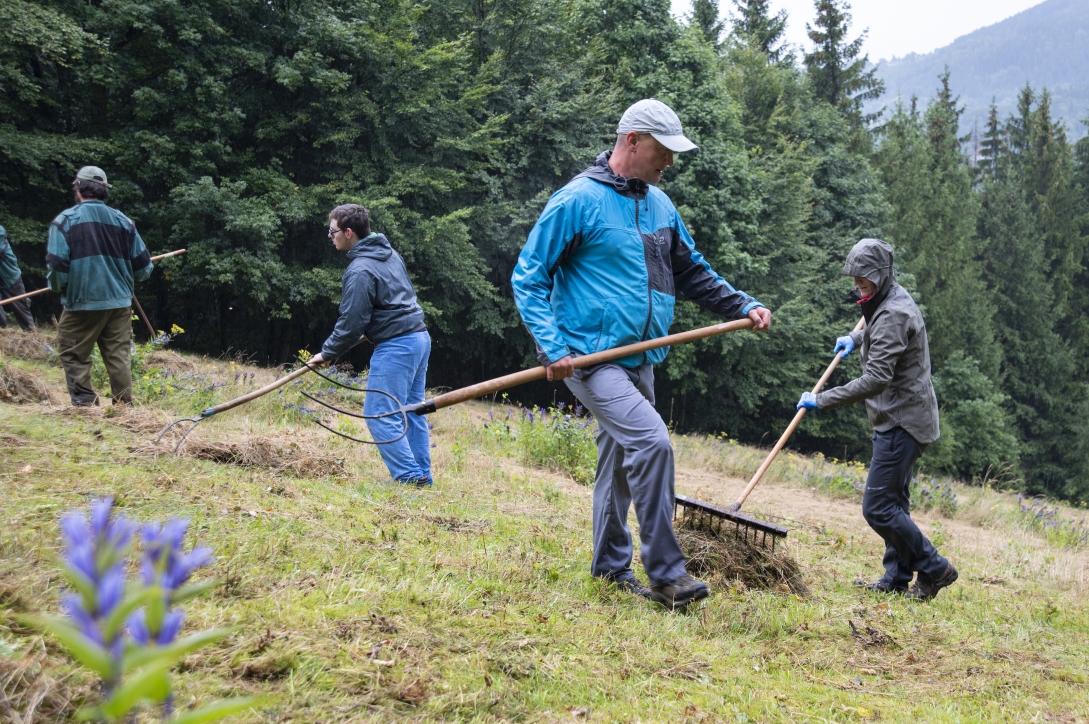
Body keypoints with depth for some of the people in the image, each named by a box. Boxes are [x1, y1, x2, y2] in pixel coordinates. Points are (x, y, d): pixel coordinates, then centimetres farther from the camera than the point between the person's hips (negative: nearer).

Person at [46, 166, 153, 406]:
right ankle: (124, 406, 7)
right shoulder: (123, 221, 6)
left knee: (73, 355, 6)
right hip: (120, 301, 4)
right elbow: (143, 266, 7)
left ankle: (85, 404, -2)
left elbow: (57, 263, -11)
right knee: (118, 356, 8)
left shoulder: (66, 219, -6)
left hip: (82, 301, -4)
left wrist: (57, 286, 10)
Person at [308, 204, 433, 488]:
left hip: (395, 347, -10)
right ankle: (422, 478, 13)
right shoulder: (389, 253, 12)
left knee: (380, 416, -5)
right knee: (412, 413, 12)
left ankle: (410, 478, -8)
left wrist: (327, 354, 0)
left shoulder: (360, 271, -15)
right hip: (420, 337, 10)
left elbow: (351, 324, -14)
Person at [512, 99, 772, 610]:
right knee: (651, 441, -22)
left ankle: (611, 566, 30)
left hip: (639, 360, 8)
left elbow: (692, 272, 25)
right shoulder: (578, 201, -10)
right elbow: (528, 277, -9)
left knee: (621, 462, 16)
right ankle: (664, 572, -15)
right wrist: (551, 347, -19)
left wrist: (742, 306, 12)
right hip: (589, 356, -8)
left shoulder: (660, 205, 13)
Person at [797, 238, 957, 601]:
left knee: (878, 507, -10)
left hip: (903, 421, -11)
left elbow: (876, 379, -28)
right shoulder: (892, 300, 12)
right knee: (892, 502, 14)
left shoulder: (893, 314, -21)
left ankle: (933, 569, 1)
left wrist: (822, 400, -25)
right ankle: (896, 579, 20)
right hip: (898, 419, 11)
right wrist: (857, 338, 22)